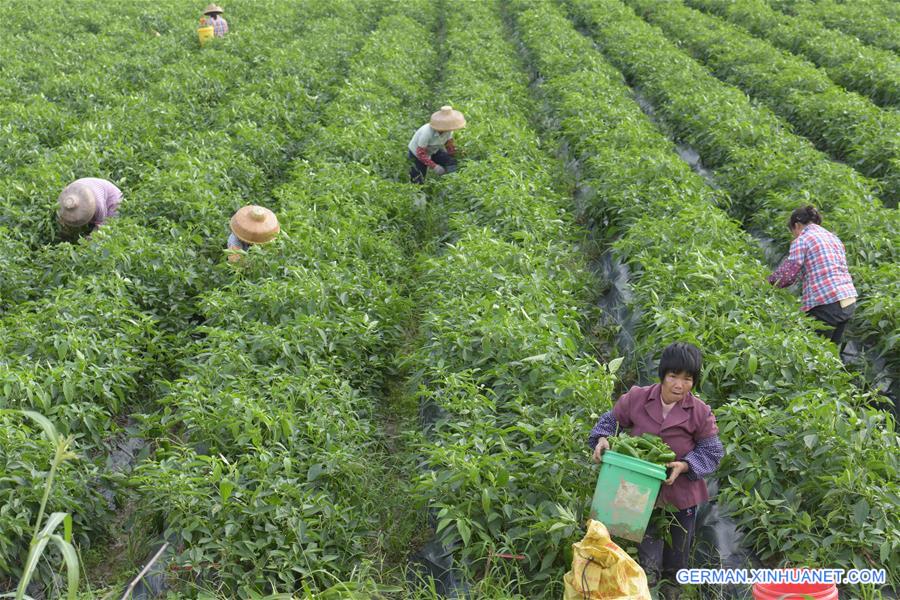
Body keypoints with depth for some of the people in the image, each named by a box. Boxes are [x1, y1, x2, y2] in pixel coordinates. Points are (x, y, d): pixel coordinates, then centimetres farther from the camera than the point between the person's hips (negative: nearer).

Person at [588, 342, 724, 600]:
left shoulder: (700, 412, -13)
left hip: (681, 492, 1)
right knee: (648, 559, 2)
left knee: (677, 557, 19)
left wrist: (685, 466, -23)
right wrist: (602, 439, -19)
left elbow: (712, 451, -7)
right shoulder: (636, 398, -11)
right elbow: (611, 421, 1)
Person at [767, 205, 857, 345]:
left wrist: (770, 281, 9)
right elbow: (841, 267, 18)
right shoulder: (833, 237, 21)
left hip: (827, 304, -8)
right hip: (849, 302, 8)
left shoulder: (801, 240, -2)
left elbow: (788, 275, -8)